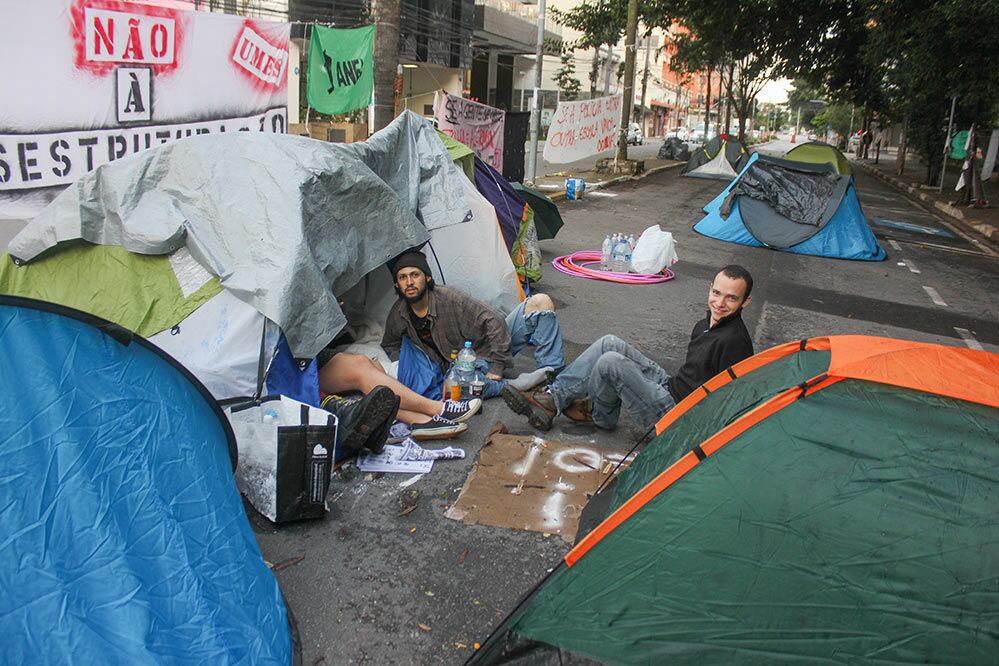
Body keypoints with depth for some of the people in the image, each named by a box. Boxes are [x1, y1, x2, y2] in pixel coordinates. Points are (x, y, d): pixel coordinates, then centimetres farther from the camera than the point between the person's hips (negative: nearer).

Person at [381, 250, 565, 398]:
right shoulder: (397, 316, -6)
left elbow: (495, 322, -19)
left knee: (540, 302, -18)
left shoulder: (450, 299, -19)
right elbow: (390, 346, 17)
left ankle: (551, 374, -20)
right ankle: (534, 380, -29)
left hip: (490, 347, -1)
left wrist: (496, 367, -20)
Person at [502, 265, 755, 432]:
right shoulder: (706, 324, 10)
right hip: (670, 386, 9)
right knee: (610, 343, -1)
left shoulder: (734, 340, -19)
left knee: (610, 362, -22)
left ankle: (598, 414, 9)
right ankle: (551, 398, -4)